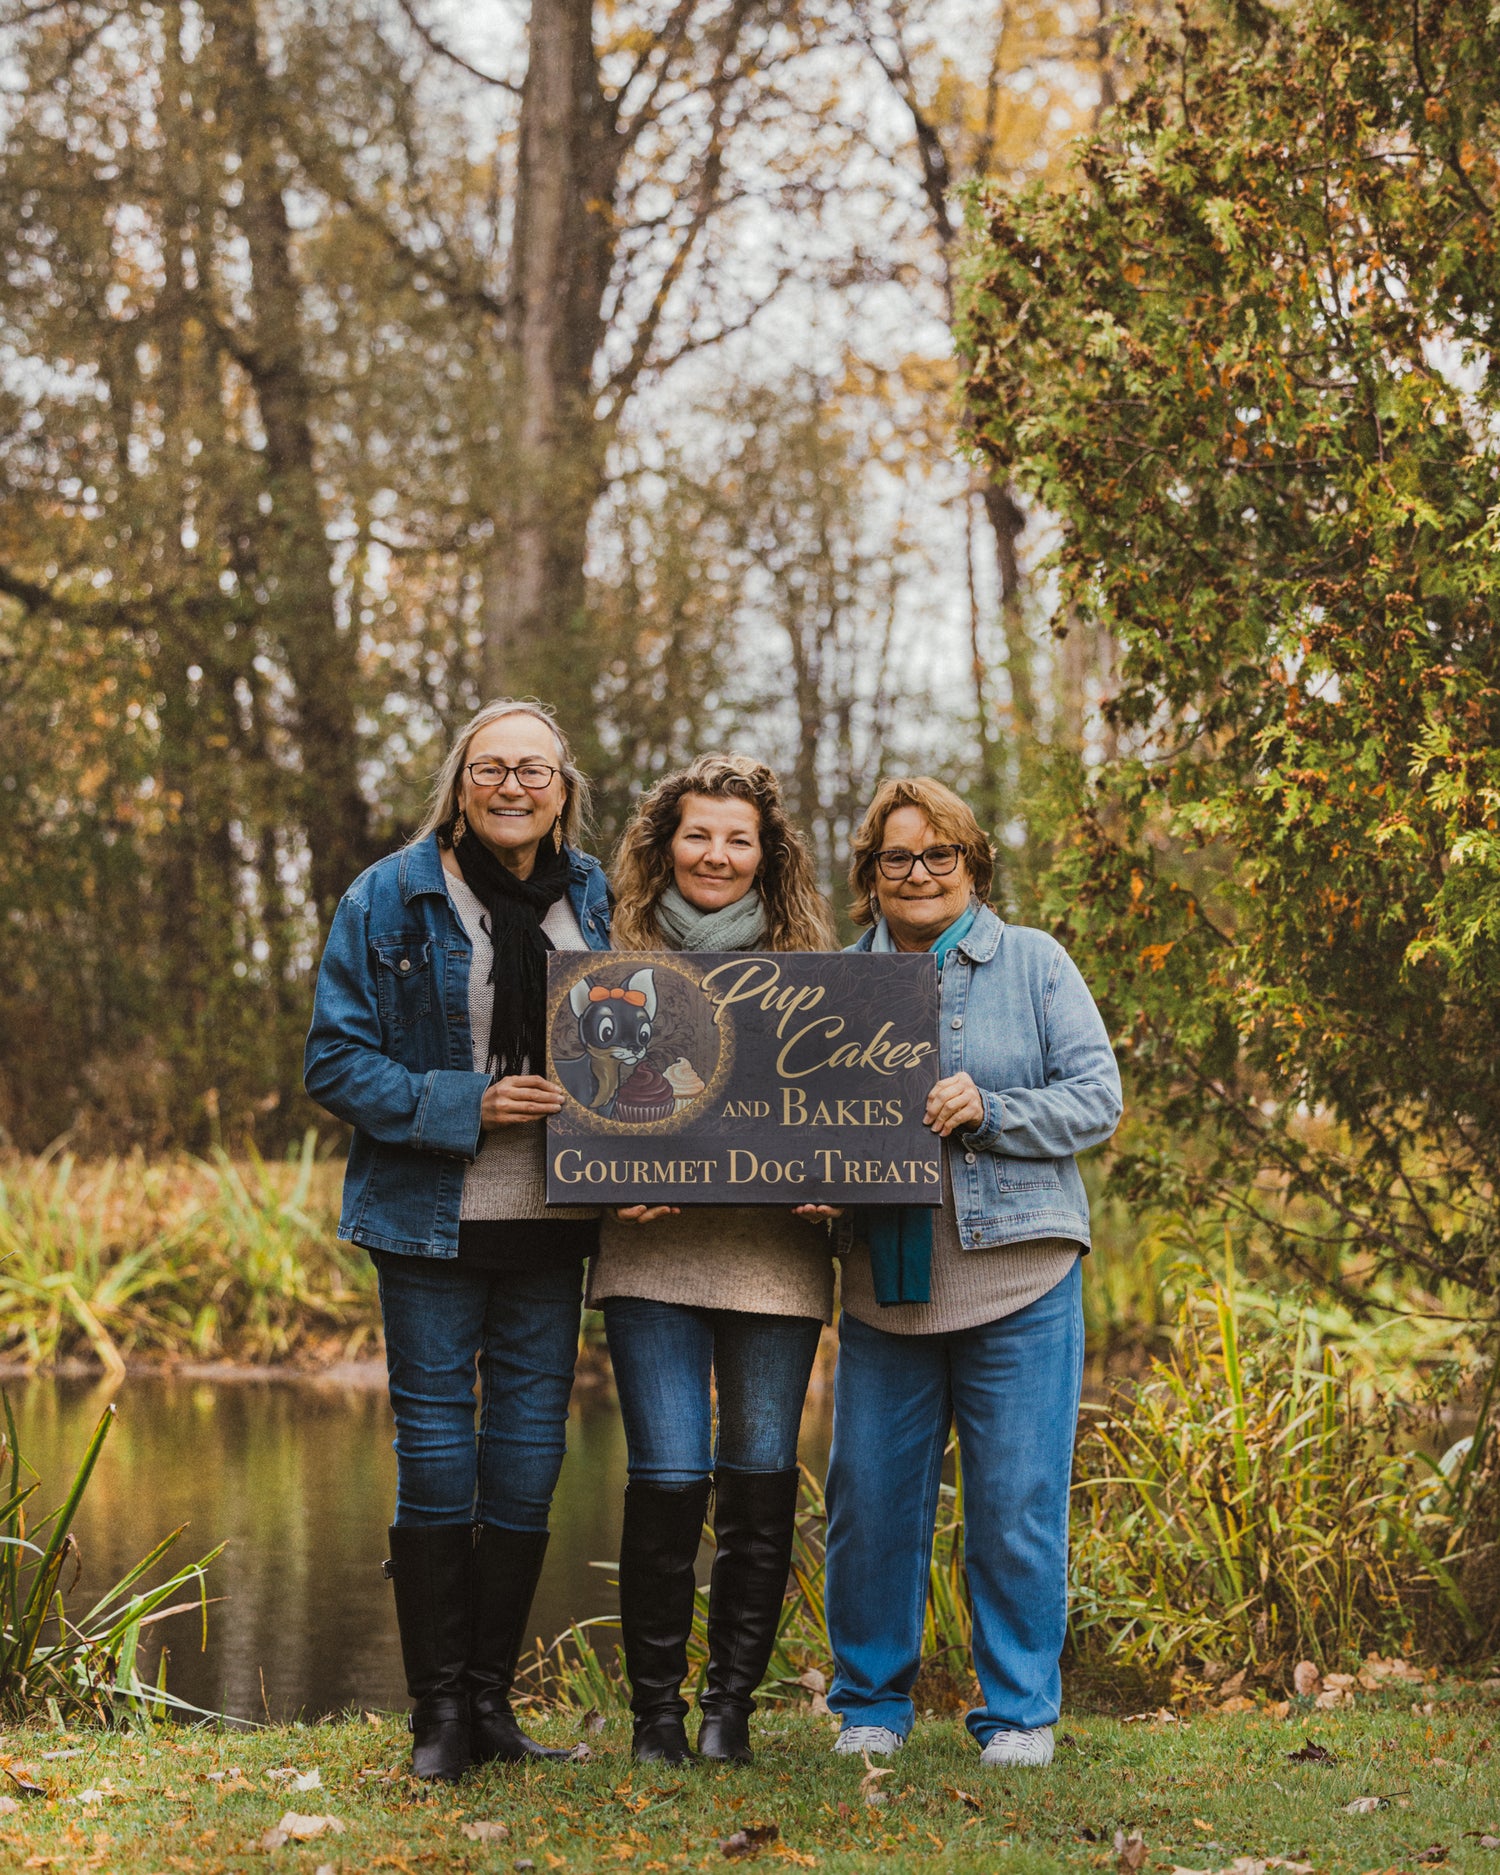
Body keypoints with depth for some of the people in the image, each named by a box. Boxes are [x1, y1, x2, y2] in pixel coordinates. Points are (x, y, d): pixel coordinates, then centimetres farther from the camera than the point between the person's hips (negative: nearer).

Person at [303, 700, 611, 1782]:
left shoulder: (594, 901, 8)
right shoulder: (391, 899, -3)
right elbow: (335, 1060, -6)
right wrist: (465, 1106, -18)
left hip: (552, 1221, 3)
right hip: (431, 1221, -3)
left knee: (529, 1460, 6)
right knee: (436, 1459, 0)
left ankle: (493, 1701, 17)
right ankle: (439, 1713, 8)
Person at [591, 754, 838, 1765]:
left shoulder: (809, 968, 10)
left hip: (776, 1252, 1)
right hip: (653, 1250, -1)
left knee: (761, 1476, 3)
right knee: (668, 1478, -6)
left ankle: (732, 1705, 15)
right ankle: (657, 1710, 7)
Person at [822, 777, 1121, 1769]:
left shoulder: (1034, 963, 4)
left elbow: (1098, 1096, 0)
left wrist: (987, 1111, -14)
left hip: (1016, 1276, -2)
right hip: (884, 1287, 2)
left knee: (1017, 1506, 0)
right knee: (869, 1501, 4)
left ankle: (1020, 1714, 12)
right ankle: (871, 1704, 20)